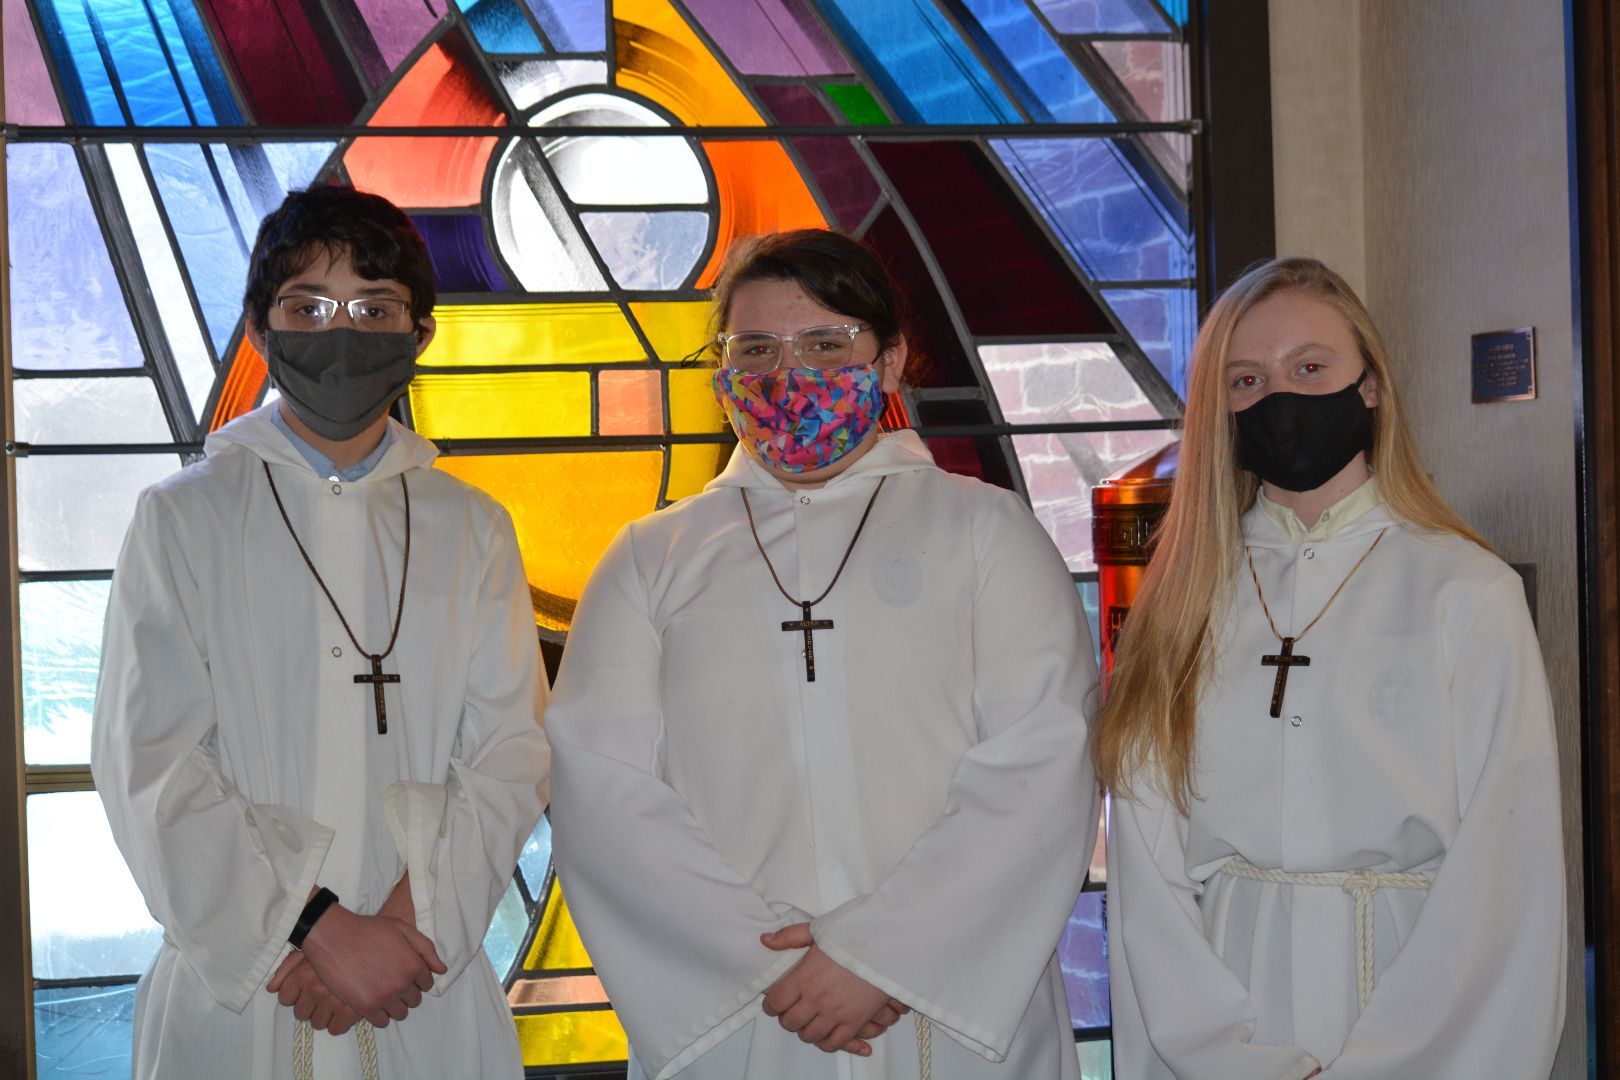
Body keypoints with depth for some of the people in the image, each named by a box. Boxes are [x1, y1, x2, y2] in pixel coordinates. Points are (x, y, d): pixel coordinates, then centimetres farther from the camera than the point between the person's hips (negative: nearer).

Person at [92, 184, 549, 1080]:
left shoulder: (473, 531, 9)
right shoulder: (183, 518, 1)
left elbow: (510, 754, 1)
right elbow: (149, 768, -6)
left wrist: (411, 914, -14)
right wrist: (317, 929, -14)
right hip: (231, 992, -2)